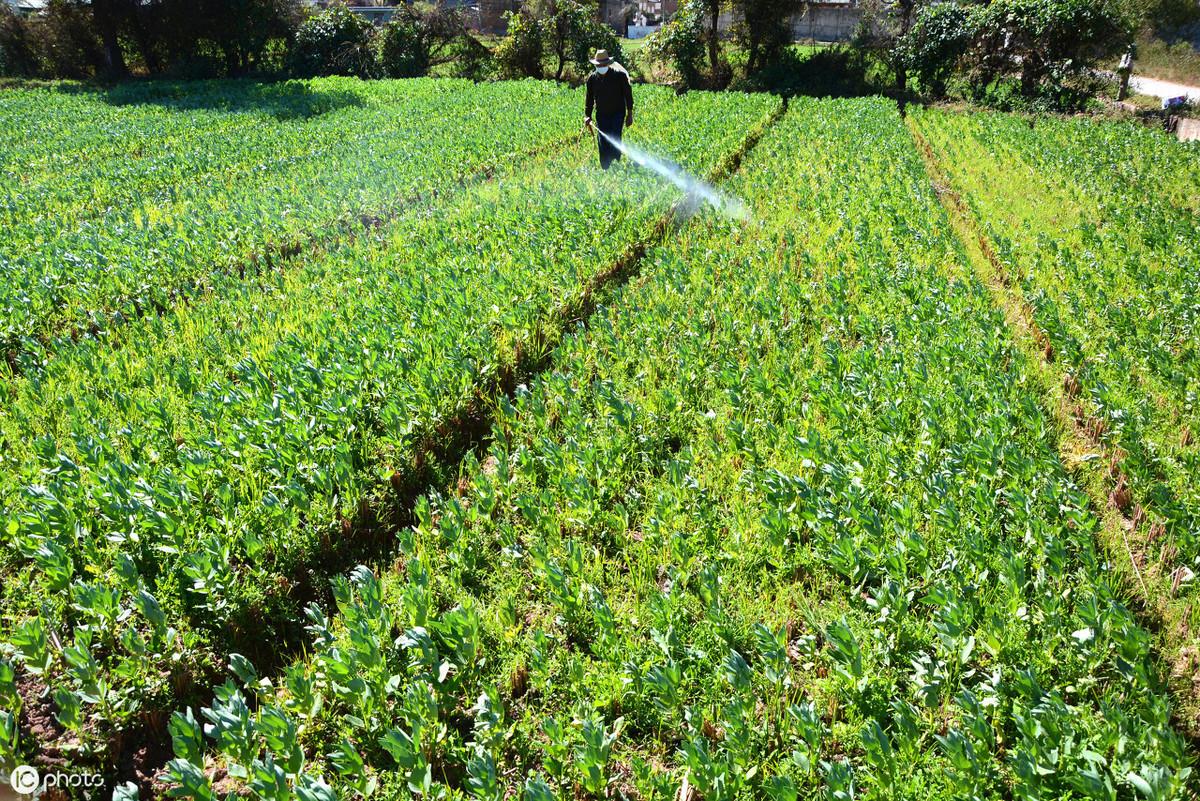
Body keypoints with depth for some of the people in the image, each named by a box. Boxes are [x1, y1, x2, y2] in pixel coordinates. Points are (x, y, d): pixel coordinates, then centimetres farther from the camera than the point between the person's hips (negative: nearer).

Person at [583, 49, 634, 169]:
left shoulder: (620, 75, -5)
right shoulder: (592, 78, 4)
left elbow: (628, 95, 0)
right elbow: (589, 99, 12)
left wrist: (630, 114, -2)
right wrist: (587, 116, 2)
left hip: (618, 114, -3)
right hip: (601, 115, 3)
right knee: (603, 144, 1)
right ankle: (605, 170, 8)